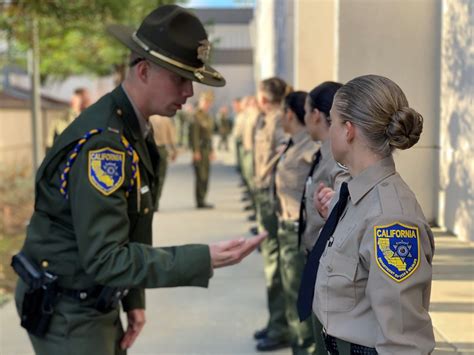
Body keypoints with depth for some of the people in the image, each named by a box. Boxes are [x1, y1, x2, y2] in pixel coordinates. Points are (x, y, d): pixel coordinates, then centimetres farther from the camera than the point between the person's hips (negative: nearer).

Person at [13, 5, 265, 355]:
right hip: (66, 312, -9)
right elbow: (105, 258, -29)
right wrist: (204, 259, -32)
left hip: (97, 305, 9)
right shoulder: (102, 142, -26)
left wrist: (134, 300, 9)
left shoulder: (135, 129, 4)